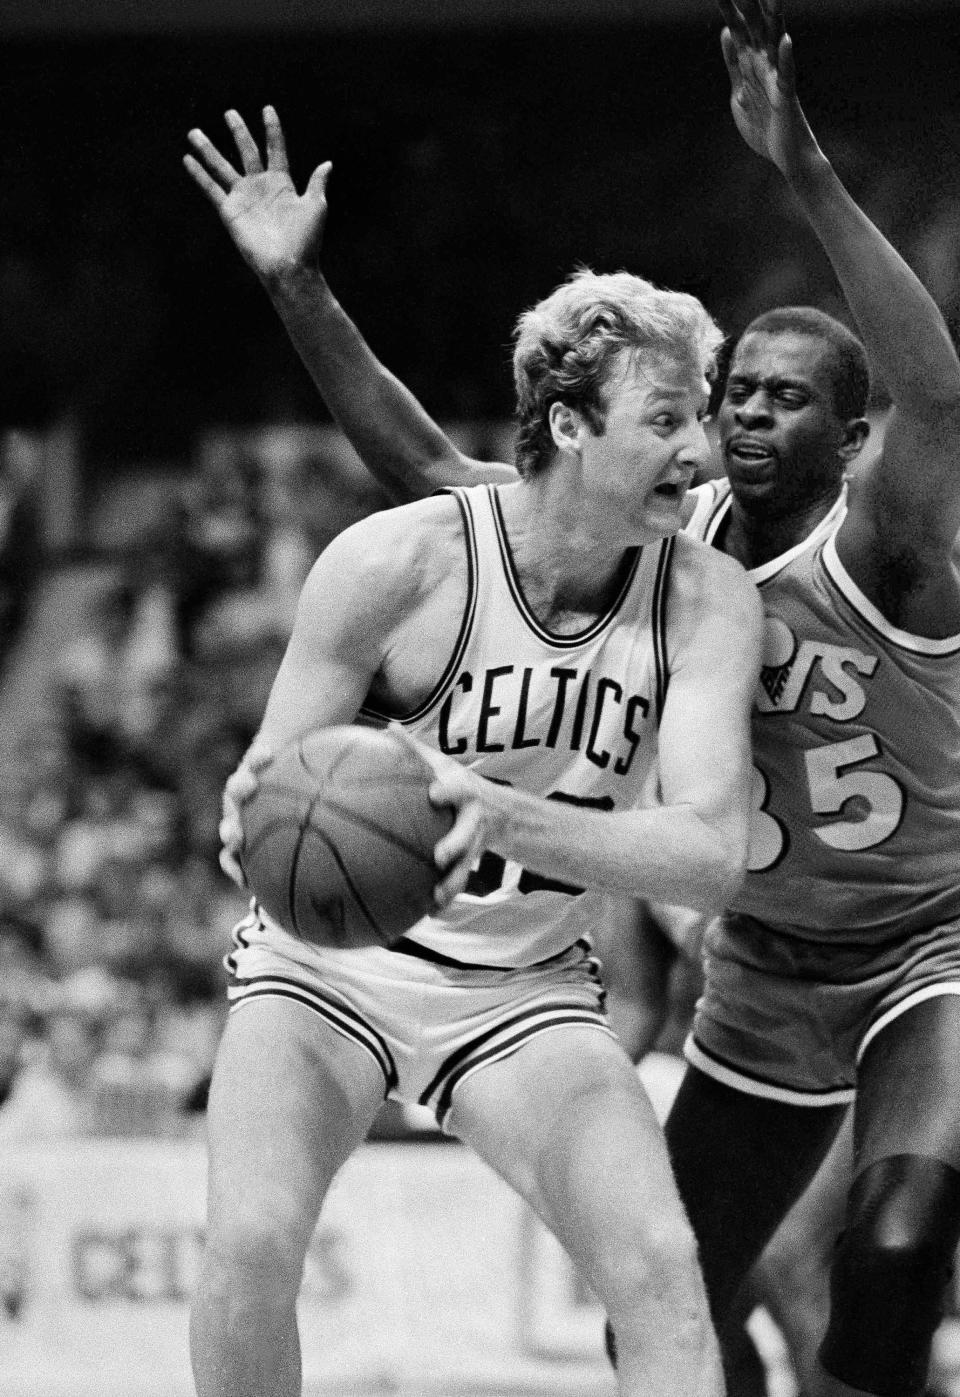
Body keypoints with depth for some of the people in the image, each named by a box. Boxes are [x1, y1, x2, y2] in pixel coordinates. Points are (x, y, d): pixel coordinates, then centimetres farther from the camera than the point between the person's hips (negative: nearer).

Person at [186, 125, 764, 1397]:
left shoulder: (706, 602, -12)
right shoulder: (400, 562, -19)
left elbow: (711, 857, -22)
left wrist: (504, 816, -40)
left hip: (526, 993, 2)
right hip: (328, 959, -2)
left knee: (660, 1269, -19)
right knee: (251, 1244, -25)